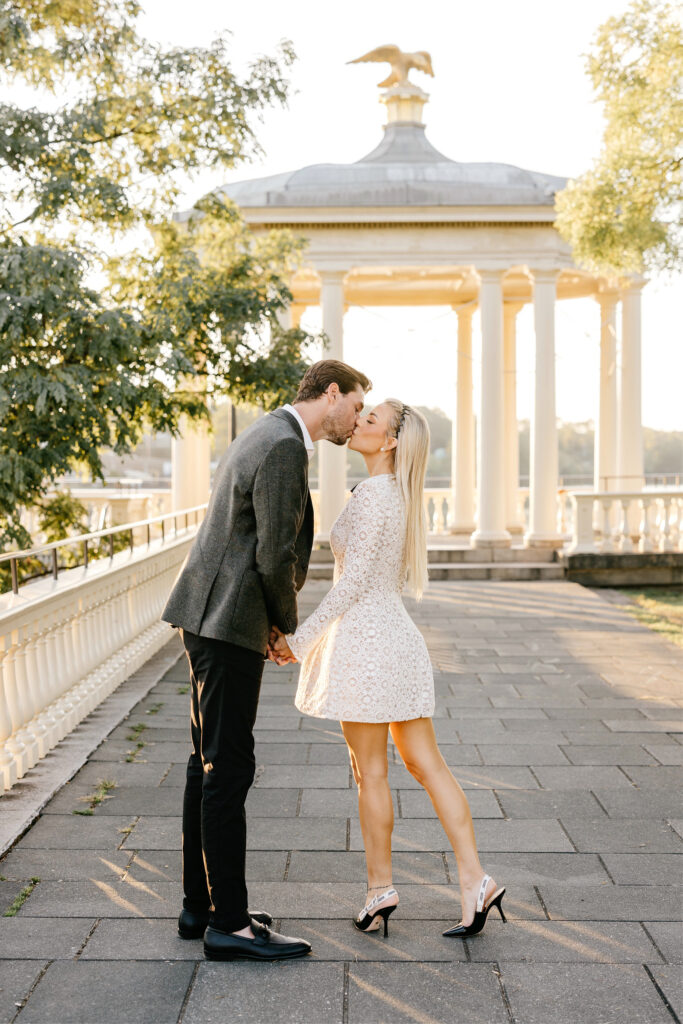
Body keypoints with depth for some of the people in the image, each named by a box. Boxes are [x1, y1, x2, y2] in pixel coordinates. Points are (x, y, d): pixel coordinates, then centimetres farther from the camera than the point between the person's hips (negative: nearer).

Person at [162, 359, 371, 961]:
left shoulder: (266, 438, 18)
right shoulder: (284, 448, -16)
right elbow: (275, 558, -19)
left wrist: (275, 621, 15)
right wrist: (287, 624, -2)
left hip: (208, 617, 11)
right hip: (230, 622, -11)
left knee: (210, 765, 14)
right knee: (228, 770, -6)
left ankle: (201, 905, 23)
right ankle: (229, 923, 2)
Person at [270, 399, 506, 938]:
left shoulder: (372, 494, -15)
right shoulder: (397, 495, 14)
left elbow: (353, 582, -18)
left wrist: (300, 637, -12)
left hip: (365, 640, -9)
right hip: (395, 633, 9)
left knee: (370, 771, 4)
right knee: (426, 763, 9)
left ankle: (381, 887, 17)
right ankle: (474, 879, 9)